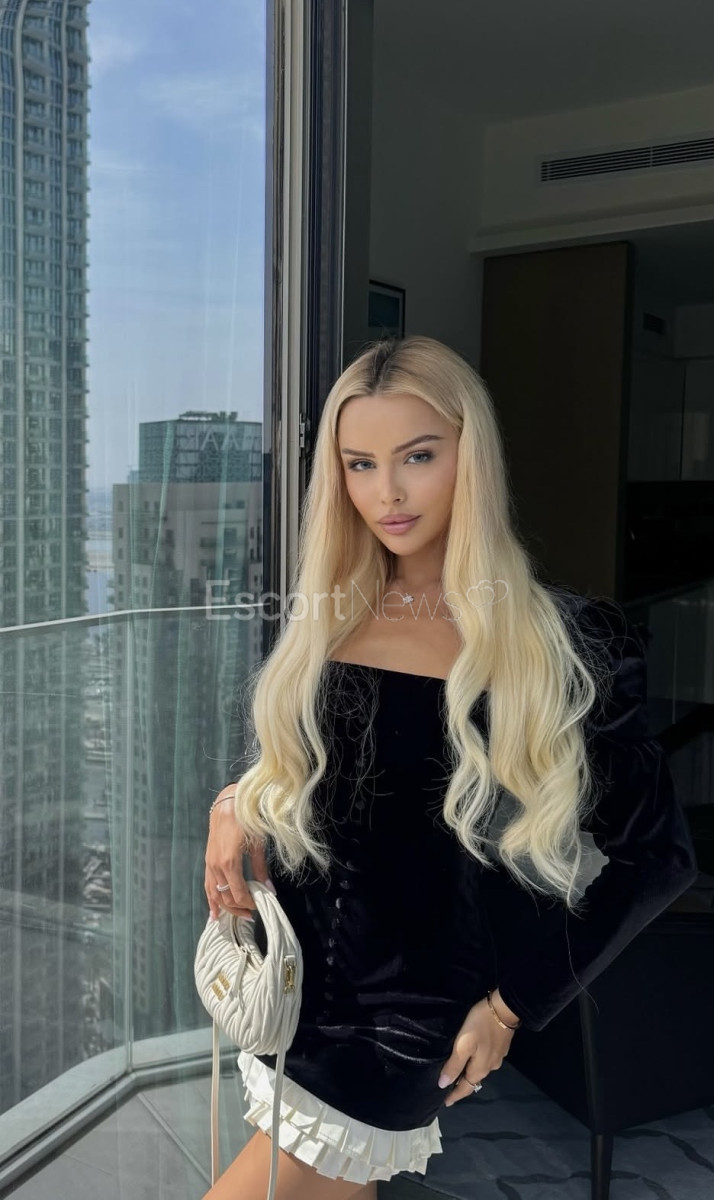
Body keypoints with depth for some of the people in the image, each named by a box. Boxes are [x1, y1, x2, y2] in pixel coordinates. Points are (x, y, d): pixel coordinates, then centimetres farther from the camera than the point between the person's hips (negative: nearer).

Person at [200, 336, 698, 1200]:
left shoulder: (563, 641, -14)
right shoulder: (323, 618, 0)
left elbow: (657, 854, -7)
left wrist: (514, 1004, -6)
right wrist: (237, 805, -8)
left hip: (413, 1023, -4)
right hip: (295, 990, 5)